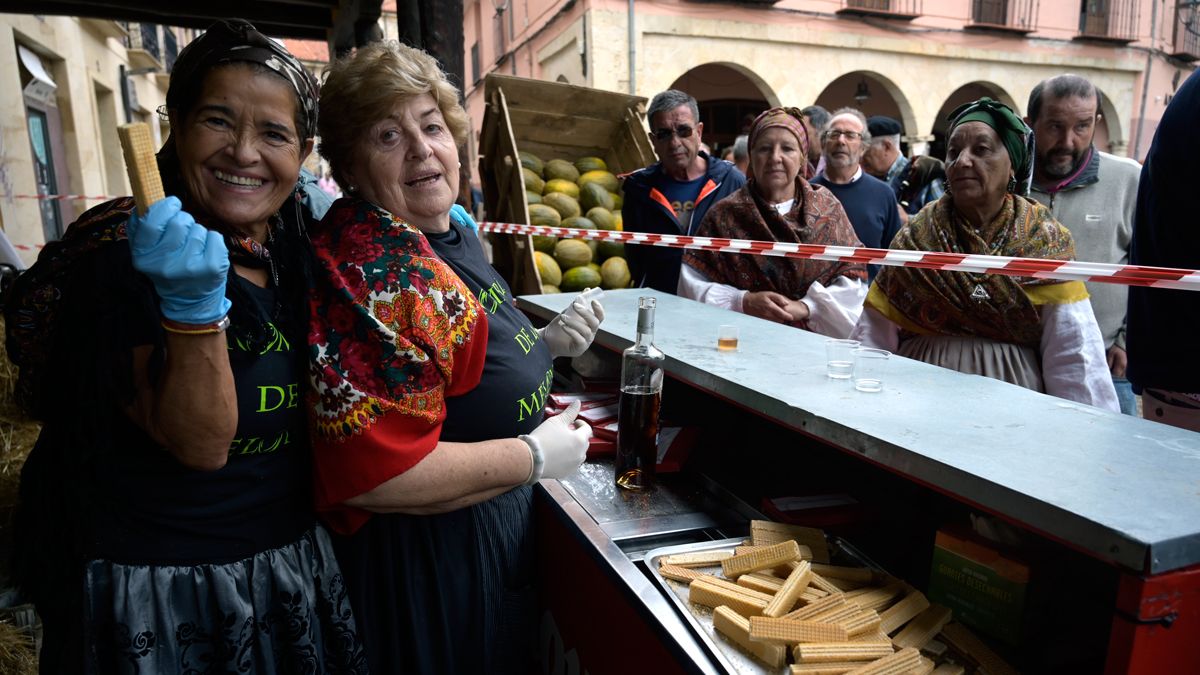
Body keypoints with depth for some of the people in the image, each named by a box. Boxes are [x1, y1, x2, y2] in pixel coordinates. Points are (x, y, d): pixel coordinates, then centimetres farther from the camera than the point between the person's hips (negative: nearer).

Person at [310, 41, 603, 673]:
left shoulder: (448, 232, 2)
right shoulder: (371, 271, -27)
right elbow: (370, 471, -32)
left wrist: (547, 342, 0)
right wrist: (535, 455, -23)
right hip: (429, 560, -9)